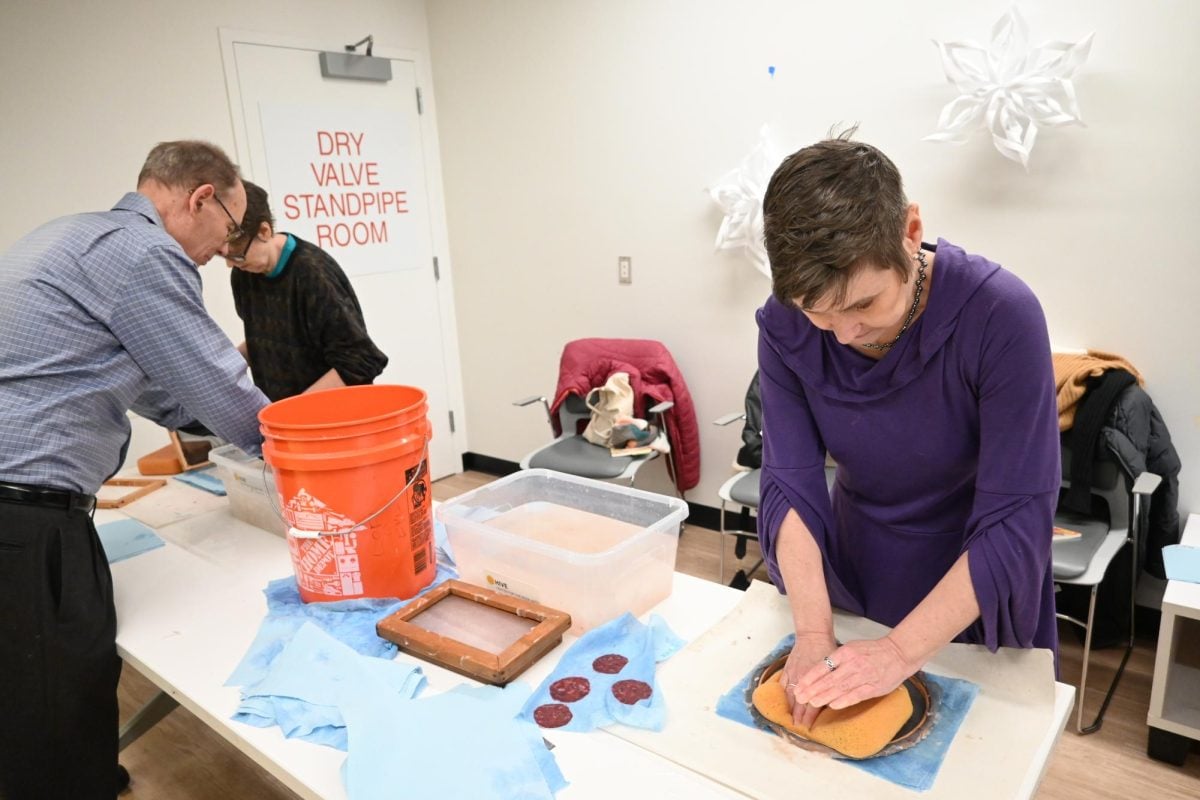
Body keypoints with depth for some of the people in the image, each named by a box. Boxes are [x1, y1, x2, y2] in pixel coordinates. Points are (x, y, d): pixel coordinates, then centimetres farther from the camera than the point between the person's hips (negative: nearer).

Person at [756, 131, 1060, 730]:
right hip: (850, 580, 2)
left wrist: (902, 652, -32)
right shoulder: (785, 326, -19)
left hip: (974, 608, -2)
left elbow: (1015, 520, -27)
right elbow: (791, 486, -18)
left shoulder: (1001, 315, -28)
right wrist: (813, 633, -28)